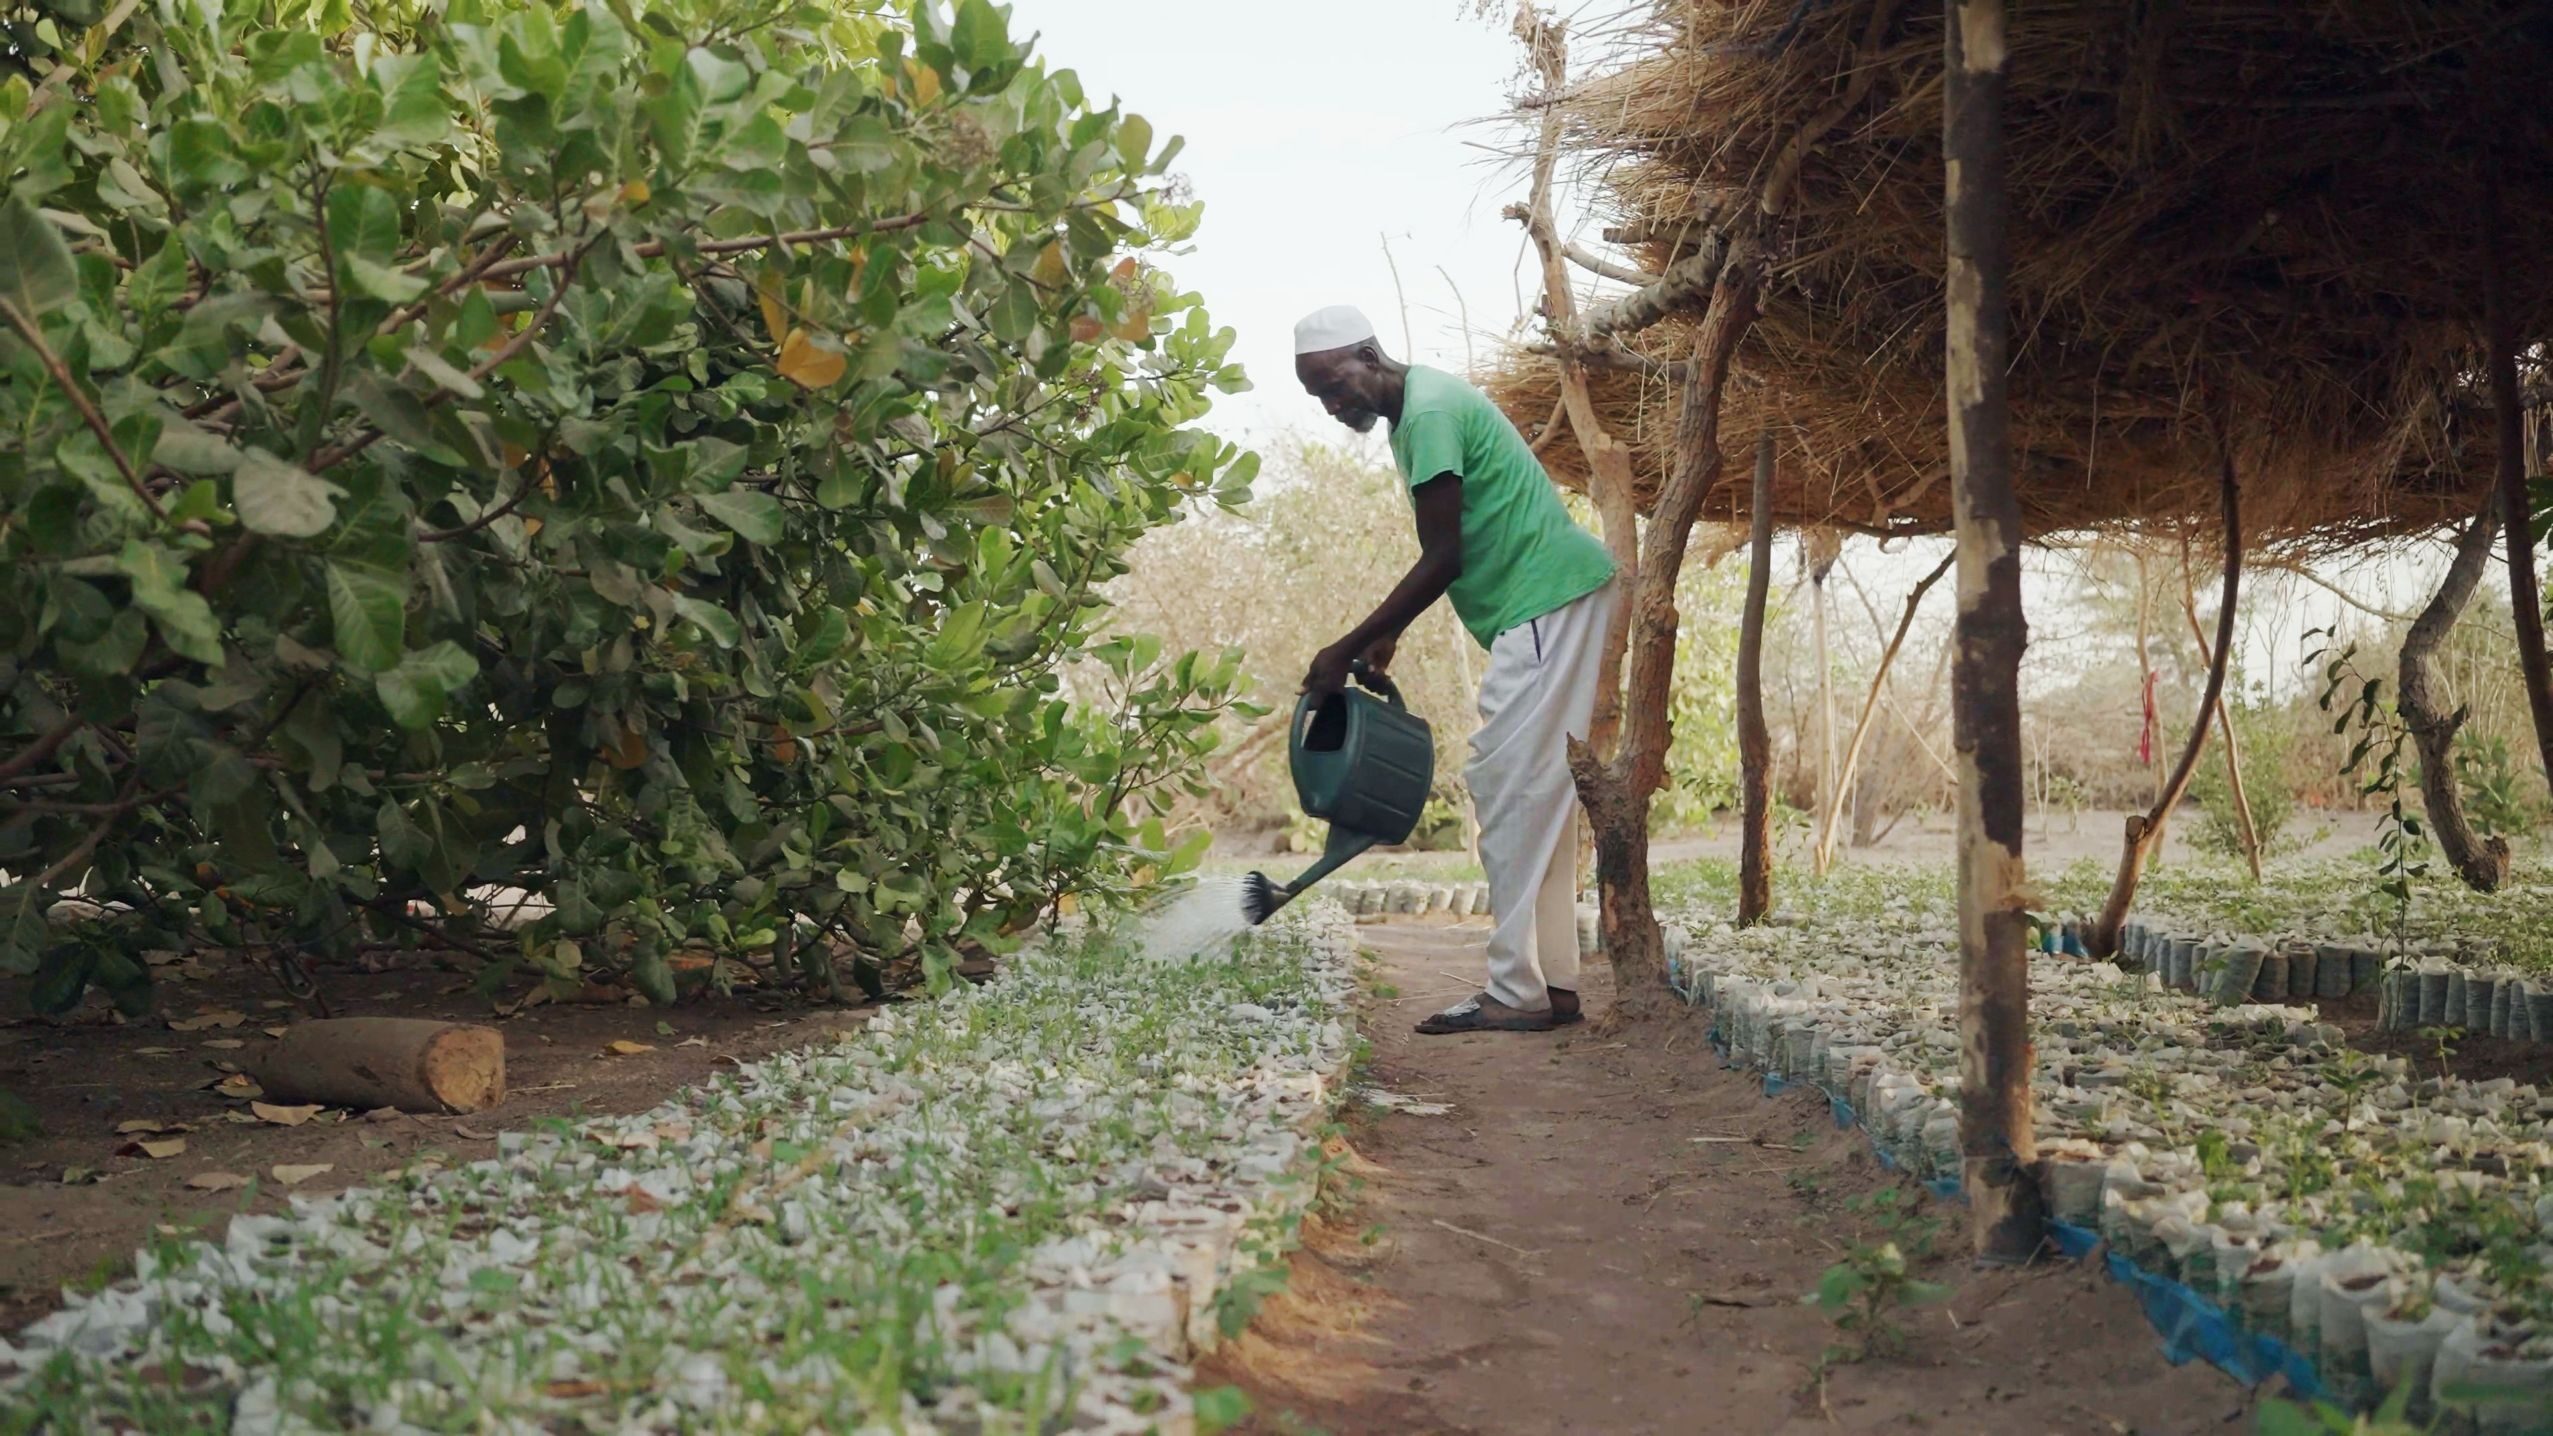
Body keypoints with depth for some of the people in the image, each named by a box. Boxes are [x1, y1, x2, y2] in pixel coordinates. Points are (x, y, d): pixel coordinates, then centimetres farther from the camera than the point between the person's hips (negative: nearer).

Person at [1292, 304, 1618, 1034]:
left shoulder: (1430, 412, -15)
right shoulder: (1420, 406, 16)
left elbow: (1442, 561, -18)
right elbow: (1447, 555, 23)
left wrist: (1349, 649, -14)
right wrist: (1386, 637, 19)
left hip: (1548, 597, -11)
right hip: (1551, 598, 11)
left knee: (1513, 788, -11)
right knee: (1534, 791, 9)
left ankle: (1520, 992, -11)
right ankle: (1551, 982, 11)